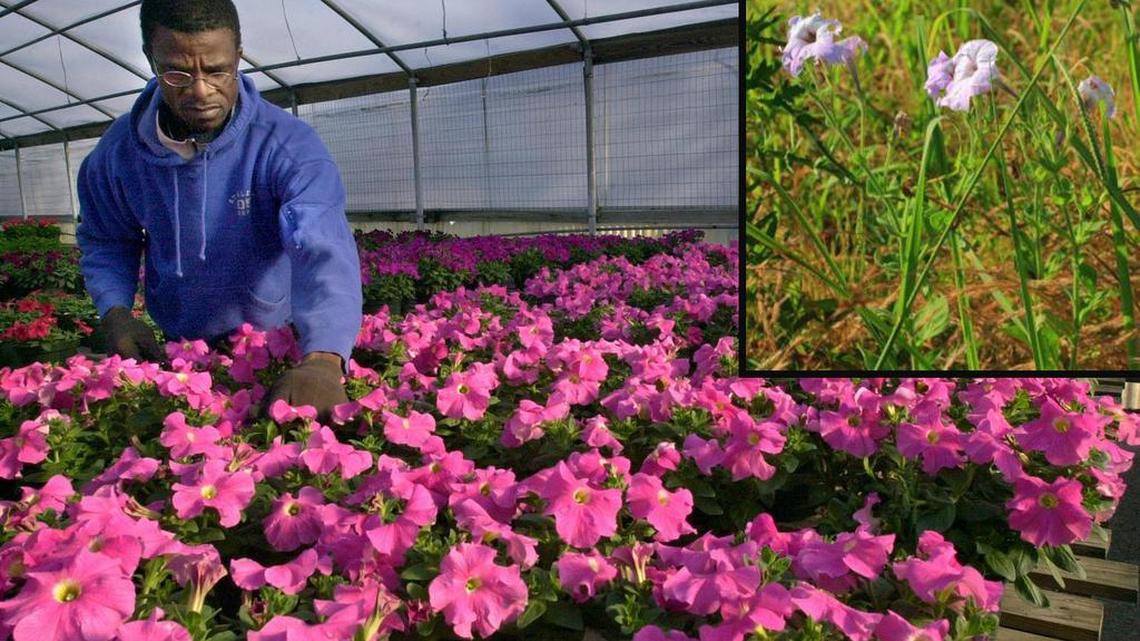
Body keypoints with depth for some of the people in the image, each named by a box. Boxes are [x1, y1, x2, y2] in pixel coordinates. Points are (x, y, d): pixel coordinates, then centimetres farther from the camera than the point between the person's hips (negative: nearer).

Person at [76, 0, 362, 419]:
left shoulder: (287, 145, -24)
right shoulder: (118, 150, -9)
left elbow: (323, 249, -40)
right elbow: (105, 242, 8)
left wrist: (323, 360, -57)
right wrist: (115, 310, -13)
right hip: (181, 350, 3)